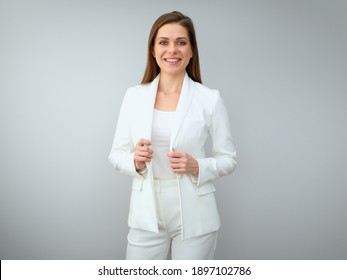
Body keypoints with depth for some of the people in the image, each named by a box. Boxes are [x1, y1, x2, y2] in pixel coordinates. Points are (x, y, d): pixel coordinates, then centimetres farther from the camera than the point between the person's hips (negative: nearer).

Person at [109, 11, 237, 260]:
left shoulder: (210, 99, -6)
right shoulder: (134, 96, 1)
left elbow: (228, 159, 0)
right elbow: (116, 154, 5)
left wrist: (196, 167, -18)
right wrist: (135, 161, -16)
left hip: (194, 218, -1)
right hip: (146, 216, 2)